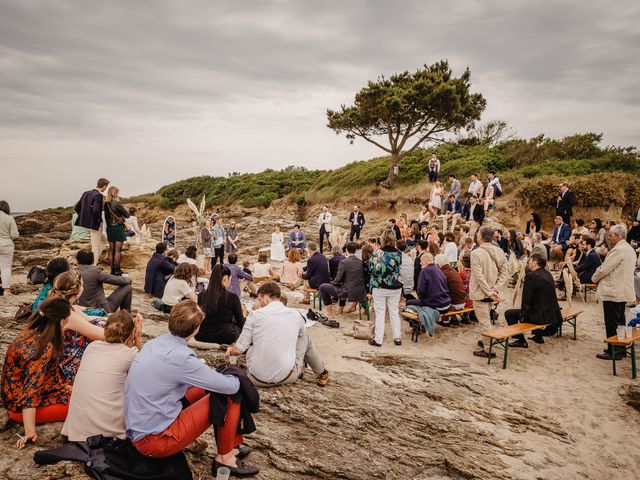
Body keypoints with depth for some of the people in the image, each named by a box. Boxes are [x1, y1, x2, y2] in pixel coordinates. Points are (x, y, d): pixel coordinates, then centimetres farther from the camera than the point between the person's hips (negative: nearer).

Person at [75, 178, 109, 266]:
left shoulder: (86, 193, 7)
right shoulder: (98, 195, -18)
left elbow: (76, 208, 11)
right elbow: (95, 210, -32)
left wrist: (84, 217, 15)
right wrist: (100, 220, -16)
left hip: (87, 223, 8)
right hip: (95, 225, -8)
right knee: (96, 247, 3)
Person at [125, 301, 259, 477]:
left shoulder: (154, 343, 1)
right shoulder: (181, 358, -25)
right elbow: (231, 386, -15)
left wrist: (203, 370, 12)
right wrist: (234, 375, 6)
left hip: (138, 431, 9)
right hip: (155, 441, -9)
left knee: (205, 389, 16)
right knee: (230, 395, -6)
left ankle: (231, 445, 25)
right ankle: (224, 457, 11)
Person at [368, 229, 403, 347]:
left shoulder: (377, 253, -14)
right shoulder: (398, 253, -4)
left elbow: (371, 268, -8)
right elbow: (399, 266, 9)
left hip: (379, 287, -3)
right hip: (395, 288, 3)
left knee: (380, 313, 6)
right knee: (394, 312, 14)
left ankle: (378, 340, 10)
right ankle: (397, 338, 19)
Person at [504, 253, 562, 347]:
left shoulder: (531, 276, -16)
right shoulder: (548, 274, 9)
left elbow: (526, 299, -14)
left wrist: (523, 315, -2)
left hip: (541, 316, -8)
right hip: (554, 314, 9)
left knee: (509, 314, 4)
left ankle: (521, 341, 7)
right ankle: (538, 336, 39)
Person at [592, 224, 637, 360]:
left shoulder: (618, 250, -19)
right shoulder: (629, 249, 13)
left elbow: (604, 269, -19)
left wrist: (594, 278, 0)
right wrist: (598, 277, 10)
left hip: (613, 292, -10)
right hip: (623, 291, 10)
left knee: (612, 323, -2)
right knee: (619, 322, 17)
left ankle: (613, 351, 5)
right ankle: (620, 349, 26)